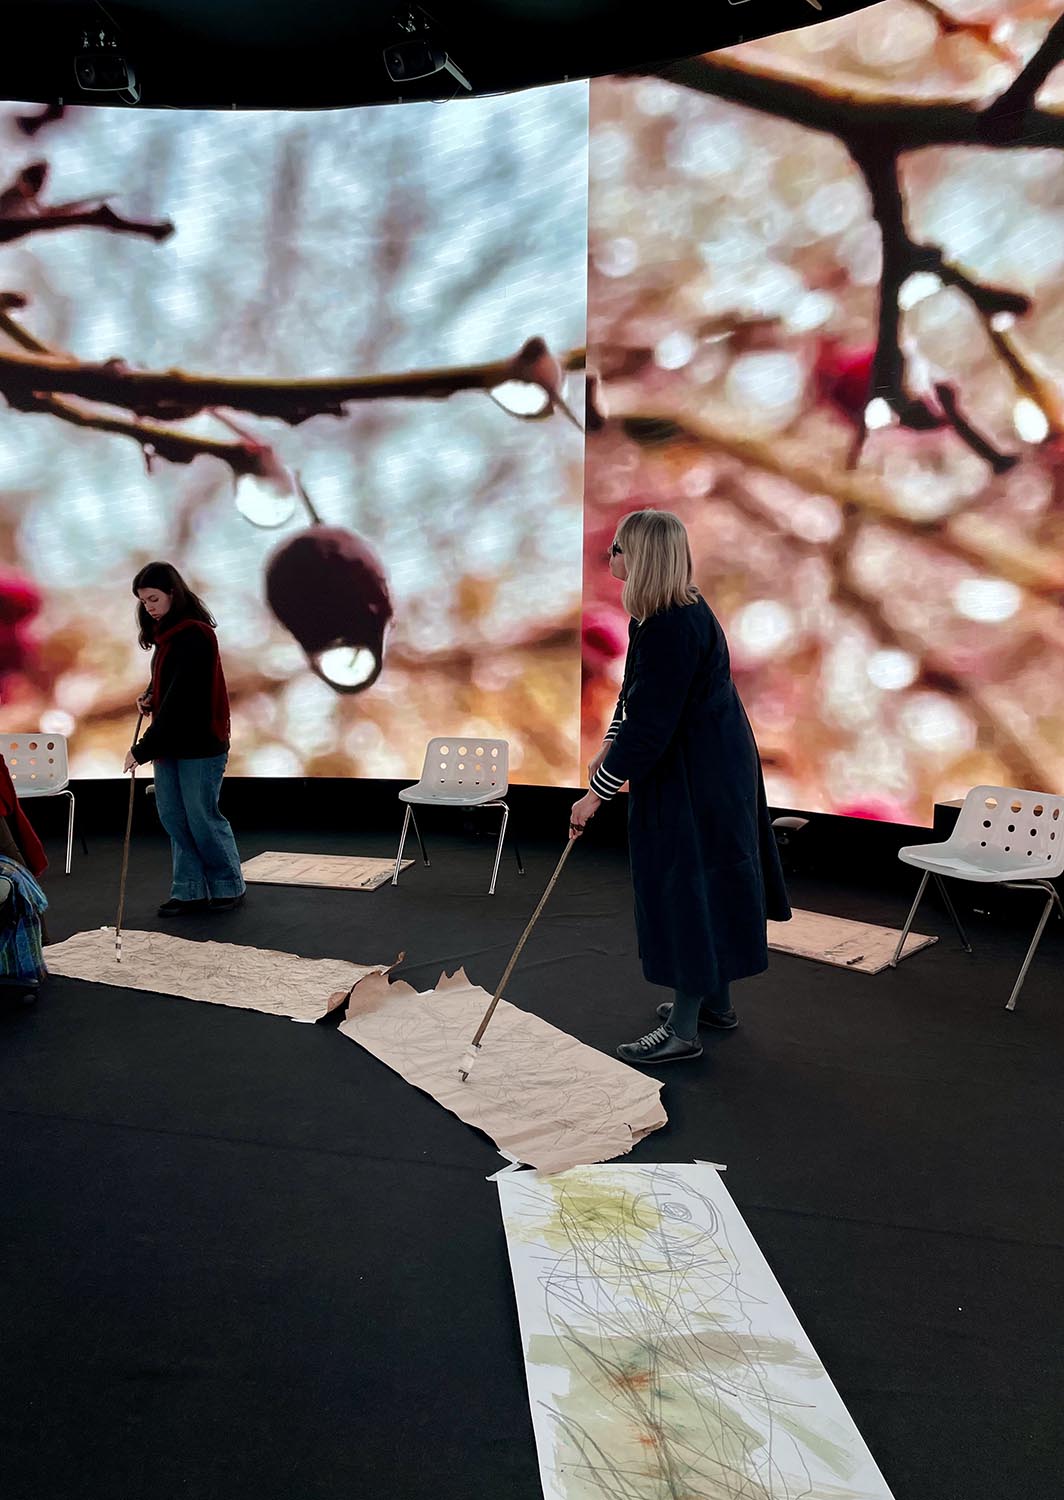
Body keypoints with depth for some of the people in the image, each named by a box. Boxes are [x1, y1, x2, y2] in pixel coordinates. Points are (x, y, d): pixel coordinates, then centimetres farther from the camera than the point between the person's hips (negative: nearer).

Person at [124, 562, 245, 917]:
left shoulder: (195, 636, -19)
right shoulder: (167, 633, 9)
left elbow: (180, 698, -23)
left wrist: (143, 748, -23)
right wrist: (149, 697, 1)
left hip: (200, 745, -9)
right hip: (170, 744, 9)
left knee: (202, 818, 1)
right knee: (174, 818, 10)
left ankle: (228, 887, 17)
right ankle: (190, 891, 18)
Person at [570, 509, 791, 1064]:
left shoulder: (672, 629, -26)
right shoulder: (678, 611, 7)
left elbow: (649, 725, -27)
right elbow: (638, 695, 18)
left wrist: (597, 793, -20)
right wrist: (609, 746, 11)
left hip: (694, 780, -11)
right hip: (714, 764, 11)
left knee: (689, 890, -1)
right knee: (708, 884, 19)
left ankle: (682, 1029, 12)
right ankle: (716, 1002, 35)